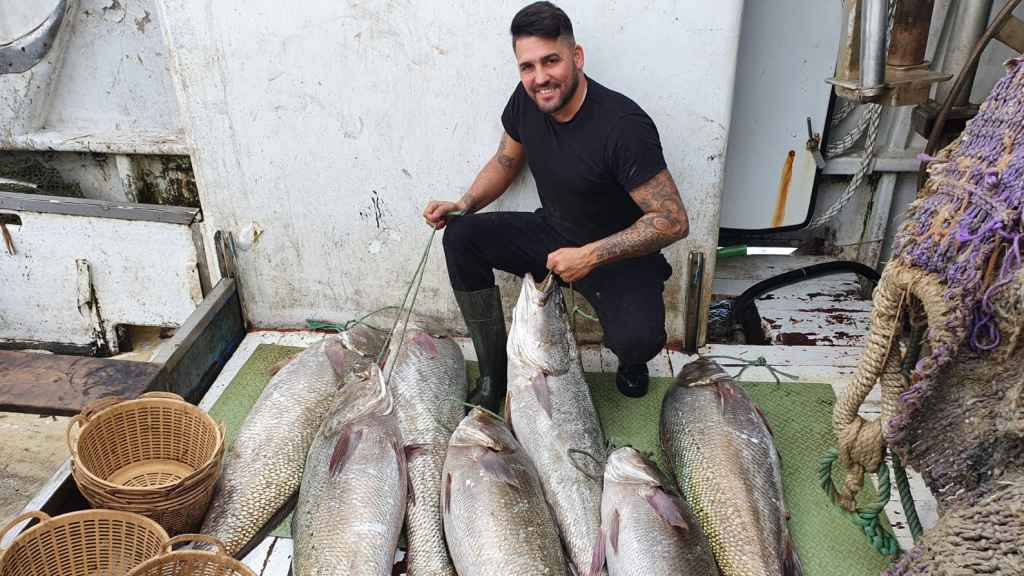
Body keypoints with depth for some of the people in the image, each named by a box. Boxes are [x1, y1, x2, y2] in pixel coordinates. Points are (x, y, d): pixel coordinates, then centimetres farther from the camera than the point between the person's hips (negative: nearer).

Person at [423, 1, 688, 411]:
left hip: (618, 255, -6)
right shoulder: (526, 100, -9)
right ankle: (493, 373, 0)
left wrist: (590, 256, -31)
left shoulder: (624, 126, -28)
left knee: (637, 339, -33)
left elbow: (673, 220, -26)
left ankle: (631, 362, 11)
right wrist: (464, 205, -7)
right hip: (552, 235, 6)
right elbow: (505, 161, 11)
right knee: (461, 236, -13)